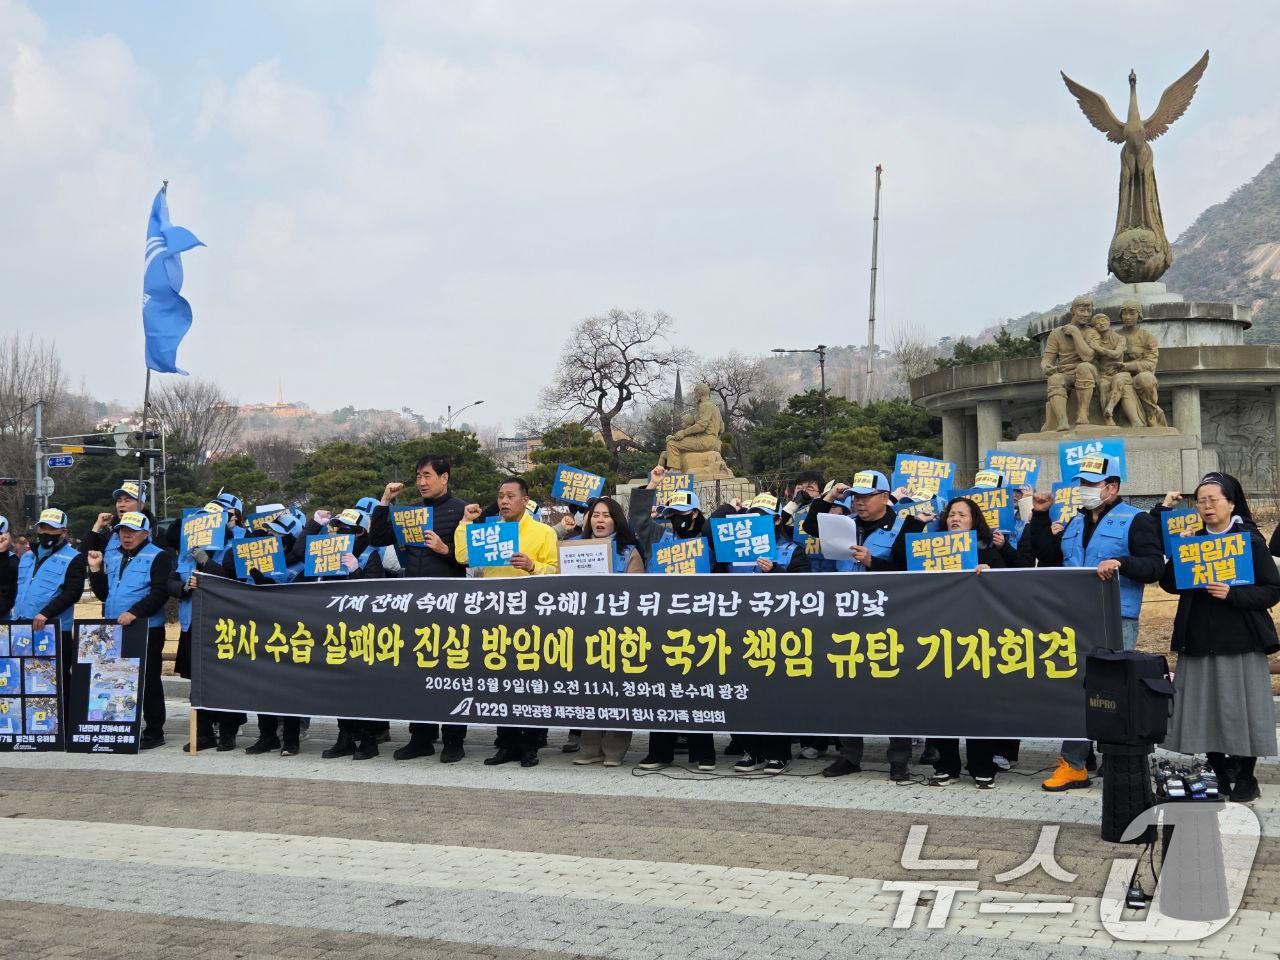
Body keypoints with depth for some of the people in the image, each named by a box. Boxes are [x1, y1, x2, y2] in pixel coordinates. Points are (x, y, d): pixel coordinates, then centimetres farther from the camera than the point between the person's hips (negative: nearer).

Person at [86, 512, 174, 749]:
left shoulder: (158, 557, -4)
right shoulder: (111, 556, 16)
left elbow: (160, 593, -15)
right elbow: (103, 594, 17)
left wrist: (134, 612, -24)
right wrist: (95, 570, 3)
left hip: (147, 630, -6)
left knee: (148, 680, -1)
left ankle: (154, 732, 5)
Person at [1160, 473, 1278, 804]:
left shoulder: (1250, 540, -2)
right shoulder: (1193, 541, 10)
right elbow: (1168, 583, 6)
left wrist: (1233, 594, -18)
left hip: (1240, 641, -4)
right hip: (1199, 641, 4)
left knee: (1239, 708, -2)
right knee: (1205, 710, 4)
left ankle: (1245, 778, 11)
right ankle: (1219, 774, 17)